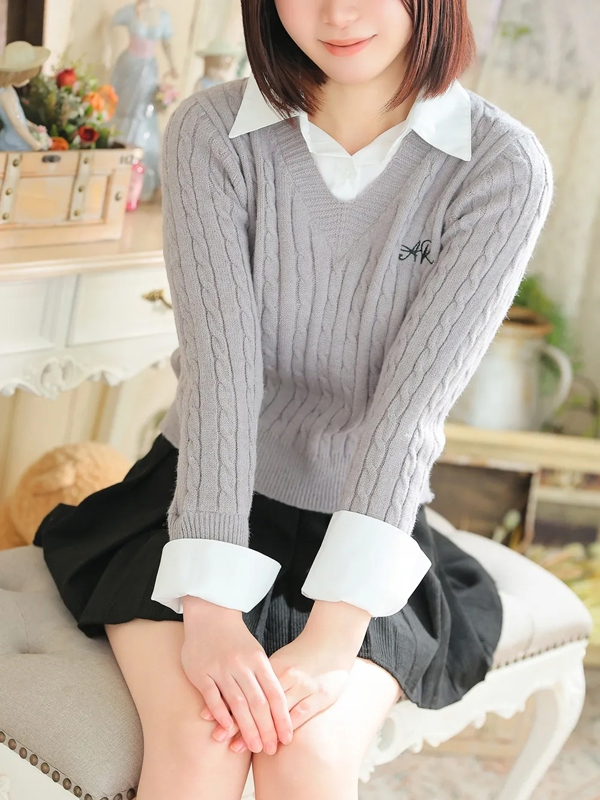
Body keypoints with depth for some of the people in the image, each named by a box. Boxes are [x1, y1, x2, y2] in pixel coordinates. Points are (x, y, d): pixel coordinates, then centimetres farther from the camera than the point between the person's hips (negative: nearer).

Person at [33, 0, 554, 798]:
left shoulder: (502, 166, -10)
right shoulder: (213, 131, -7)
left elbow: (414, 399, -18)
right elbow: (221, 361, -17)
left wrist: (335, 636, -26)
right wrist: (210, 608, -26)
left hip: (371, 530, 0)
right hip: (201, 502, 1)